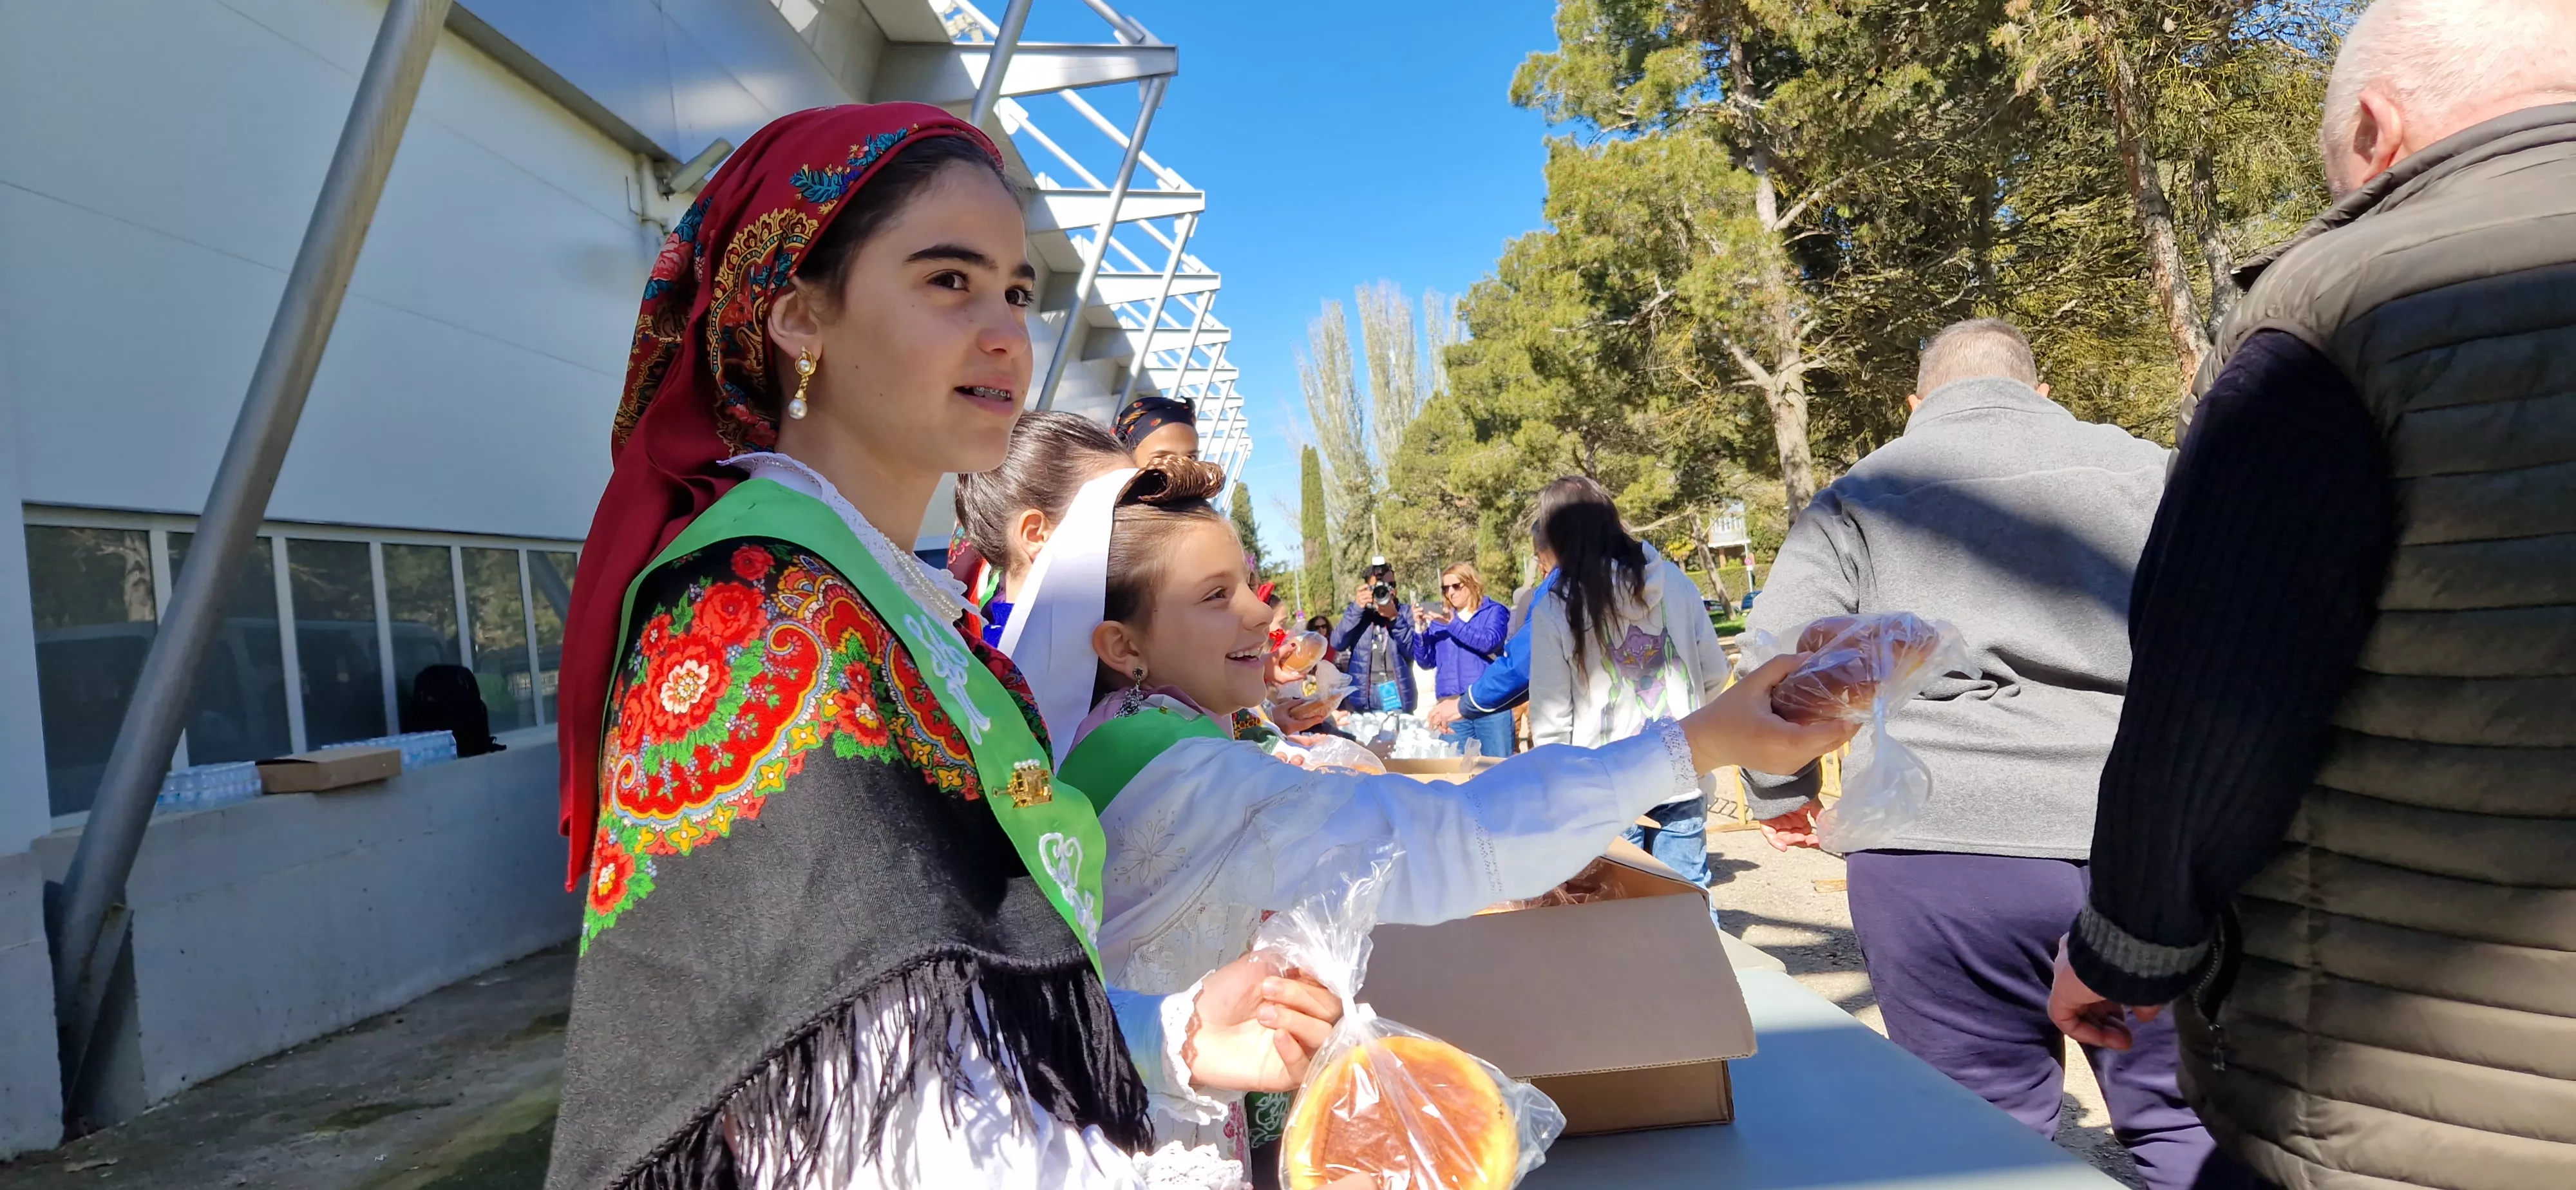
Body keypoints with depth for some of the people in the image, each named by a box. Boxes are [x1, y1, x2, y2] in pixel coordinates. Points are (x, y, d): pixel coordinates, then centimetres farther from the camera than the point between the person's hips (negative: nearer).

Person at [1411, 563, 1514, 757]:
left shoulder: (1494, 611, 6)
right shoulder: (1440, 619, 16)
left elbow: (1489, 642, -14)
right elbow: (1426, 660, 11)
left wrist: (1453, 624, -19)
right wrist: (1420, 629, -4)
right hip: (1451, 705, 4)